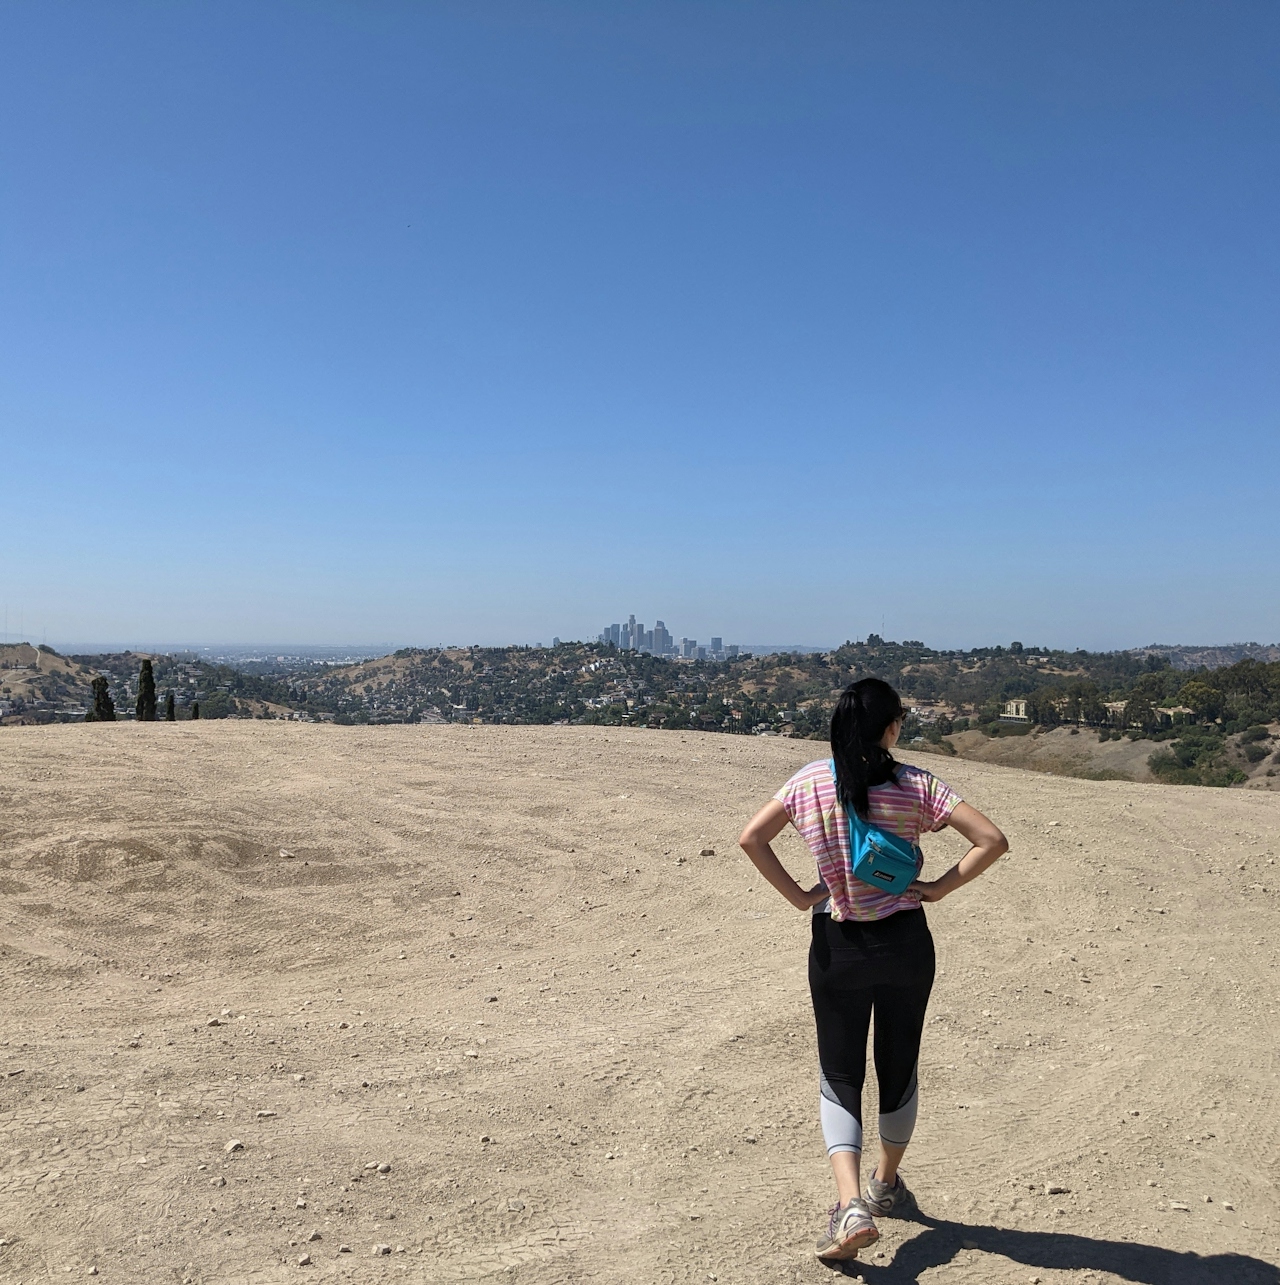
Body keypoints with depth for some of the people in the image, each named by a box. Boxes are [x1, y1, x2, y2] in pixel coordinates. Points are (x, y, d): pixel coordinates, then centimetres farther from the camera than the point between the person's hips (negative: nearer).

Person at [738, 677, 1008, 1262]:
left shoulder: (810, 781, -6)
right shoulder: (915, 785, -9)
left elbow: (751, 838, -10)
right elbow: (991, 840, -14)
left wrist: (798, 896, -5)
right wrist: (939, 888, -5)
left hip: (837, 945, 0)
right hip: (905, 943, 0)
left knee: (839, 1076, 10)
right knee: (898, 1068, 20)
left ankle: (851, 1204, -7)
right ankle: (886, 1186, 39)